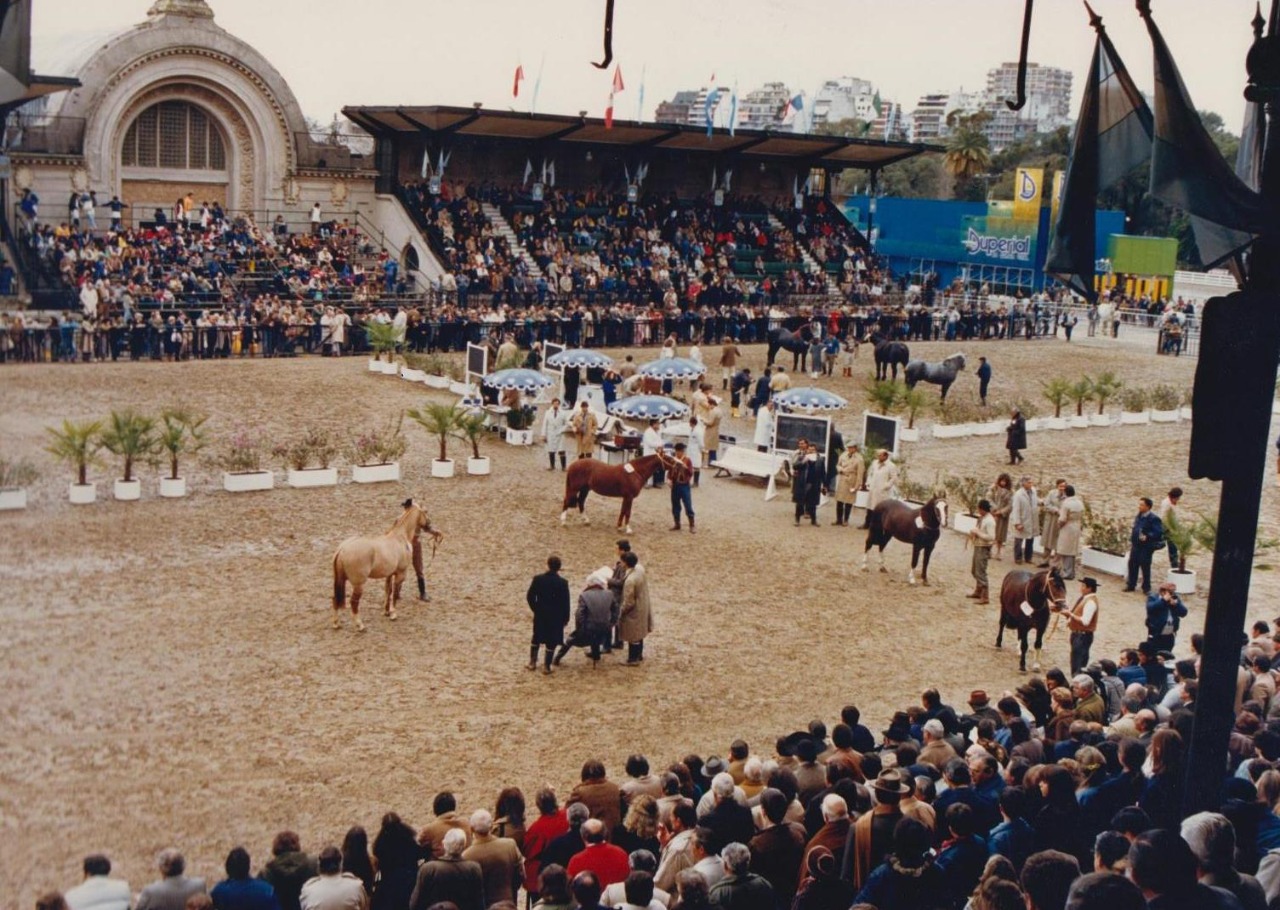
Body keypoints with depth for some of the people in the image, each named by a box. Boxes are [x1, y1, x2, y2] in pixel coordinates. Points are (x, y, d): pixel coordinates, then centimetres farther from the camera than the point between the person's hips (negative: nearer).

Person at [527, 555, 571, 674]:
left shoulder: (537, 579, -10)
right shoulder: (562, 583, -15)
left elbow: (529, 596, -5)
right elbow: (565, 602, -11)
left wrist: (536, 609, 11)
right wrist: (566, 618, 1)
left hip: (540, 614, 2)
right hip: (555, 616, -2)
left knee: (536, 638, 20)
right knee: (551, 641, 8)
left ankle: (532, 662, 24)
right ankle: (546, 666, 9)